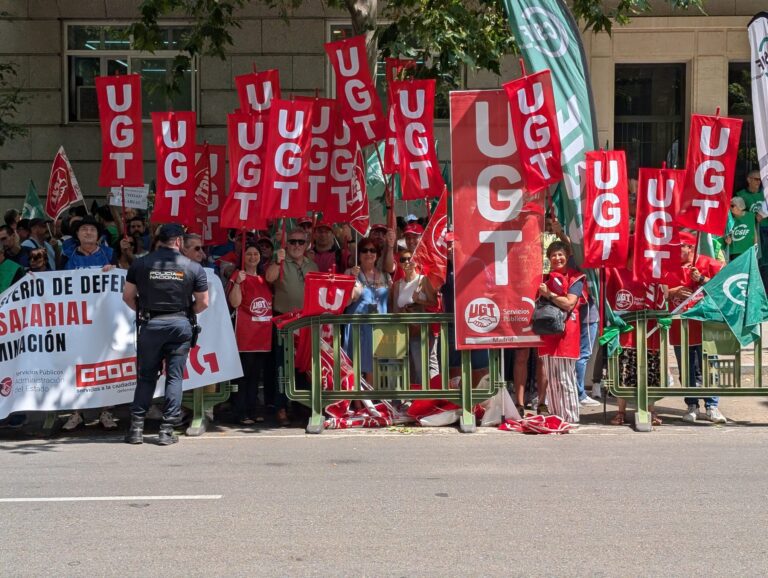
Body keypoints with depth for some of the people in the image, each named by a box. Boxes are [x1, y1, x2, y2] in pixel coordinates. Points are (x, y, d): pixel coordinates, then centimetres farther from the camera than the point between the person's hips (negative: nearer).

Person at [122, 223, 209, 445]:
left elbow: (128, 296, 4)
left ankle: (137, 427, 7)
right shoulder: (193, 267, -2)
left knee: (146, 376, 10)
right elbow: (203, 303, 1)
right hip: (180, 325, -1)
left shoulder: (140, 264, 1)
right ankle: (167, 430, 3)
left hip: (150, 324, 1)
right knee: (175, 377, 5)